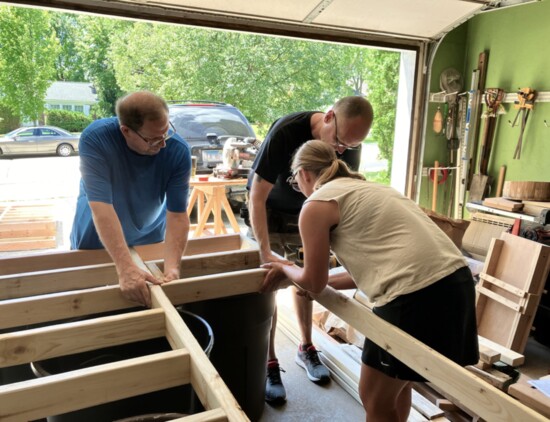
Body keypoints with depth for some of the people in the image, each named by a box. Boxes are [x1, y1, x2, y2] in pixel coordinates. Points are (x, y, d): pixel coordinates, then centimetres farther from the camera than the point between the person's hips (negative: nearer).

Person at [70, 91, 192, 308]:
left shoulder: (178, 151, -25)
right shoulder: (95, 138, -30)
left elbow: (177, 215, -25)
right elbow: (101, 207, -37)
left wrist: (172, 268, -39)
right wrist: (126, 268, -45)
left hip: (149, 239, 2)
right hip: (95, 241, -1)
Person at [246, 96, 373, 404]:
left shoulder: (350, 145, -18)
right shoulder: (286, 132, -33)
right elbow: (257, 196, -31)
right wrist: (266, 252, -37)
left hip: (306, 213, 4)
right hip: (267, 211, -4)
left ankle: (306, 349, 29)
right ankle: (269, 364, 10)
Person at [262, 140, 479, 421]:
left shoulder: (316, 205, -1)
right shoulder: (363, 189, 24)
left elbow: (313, 283, 6)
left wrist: (284, 269, 26)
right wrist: (325, 281, 33)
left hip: (416, 296, -9)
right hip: (455, 280, 9)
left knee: (375, 399, 14)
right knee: (396, 384, 28)